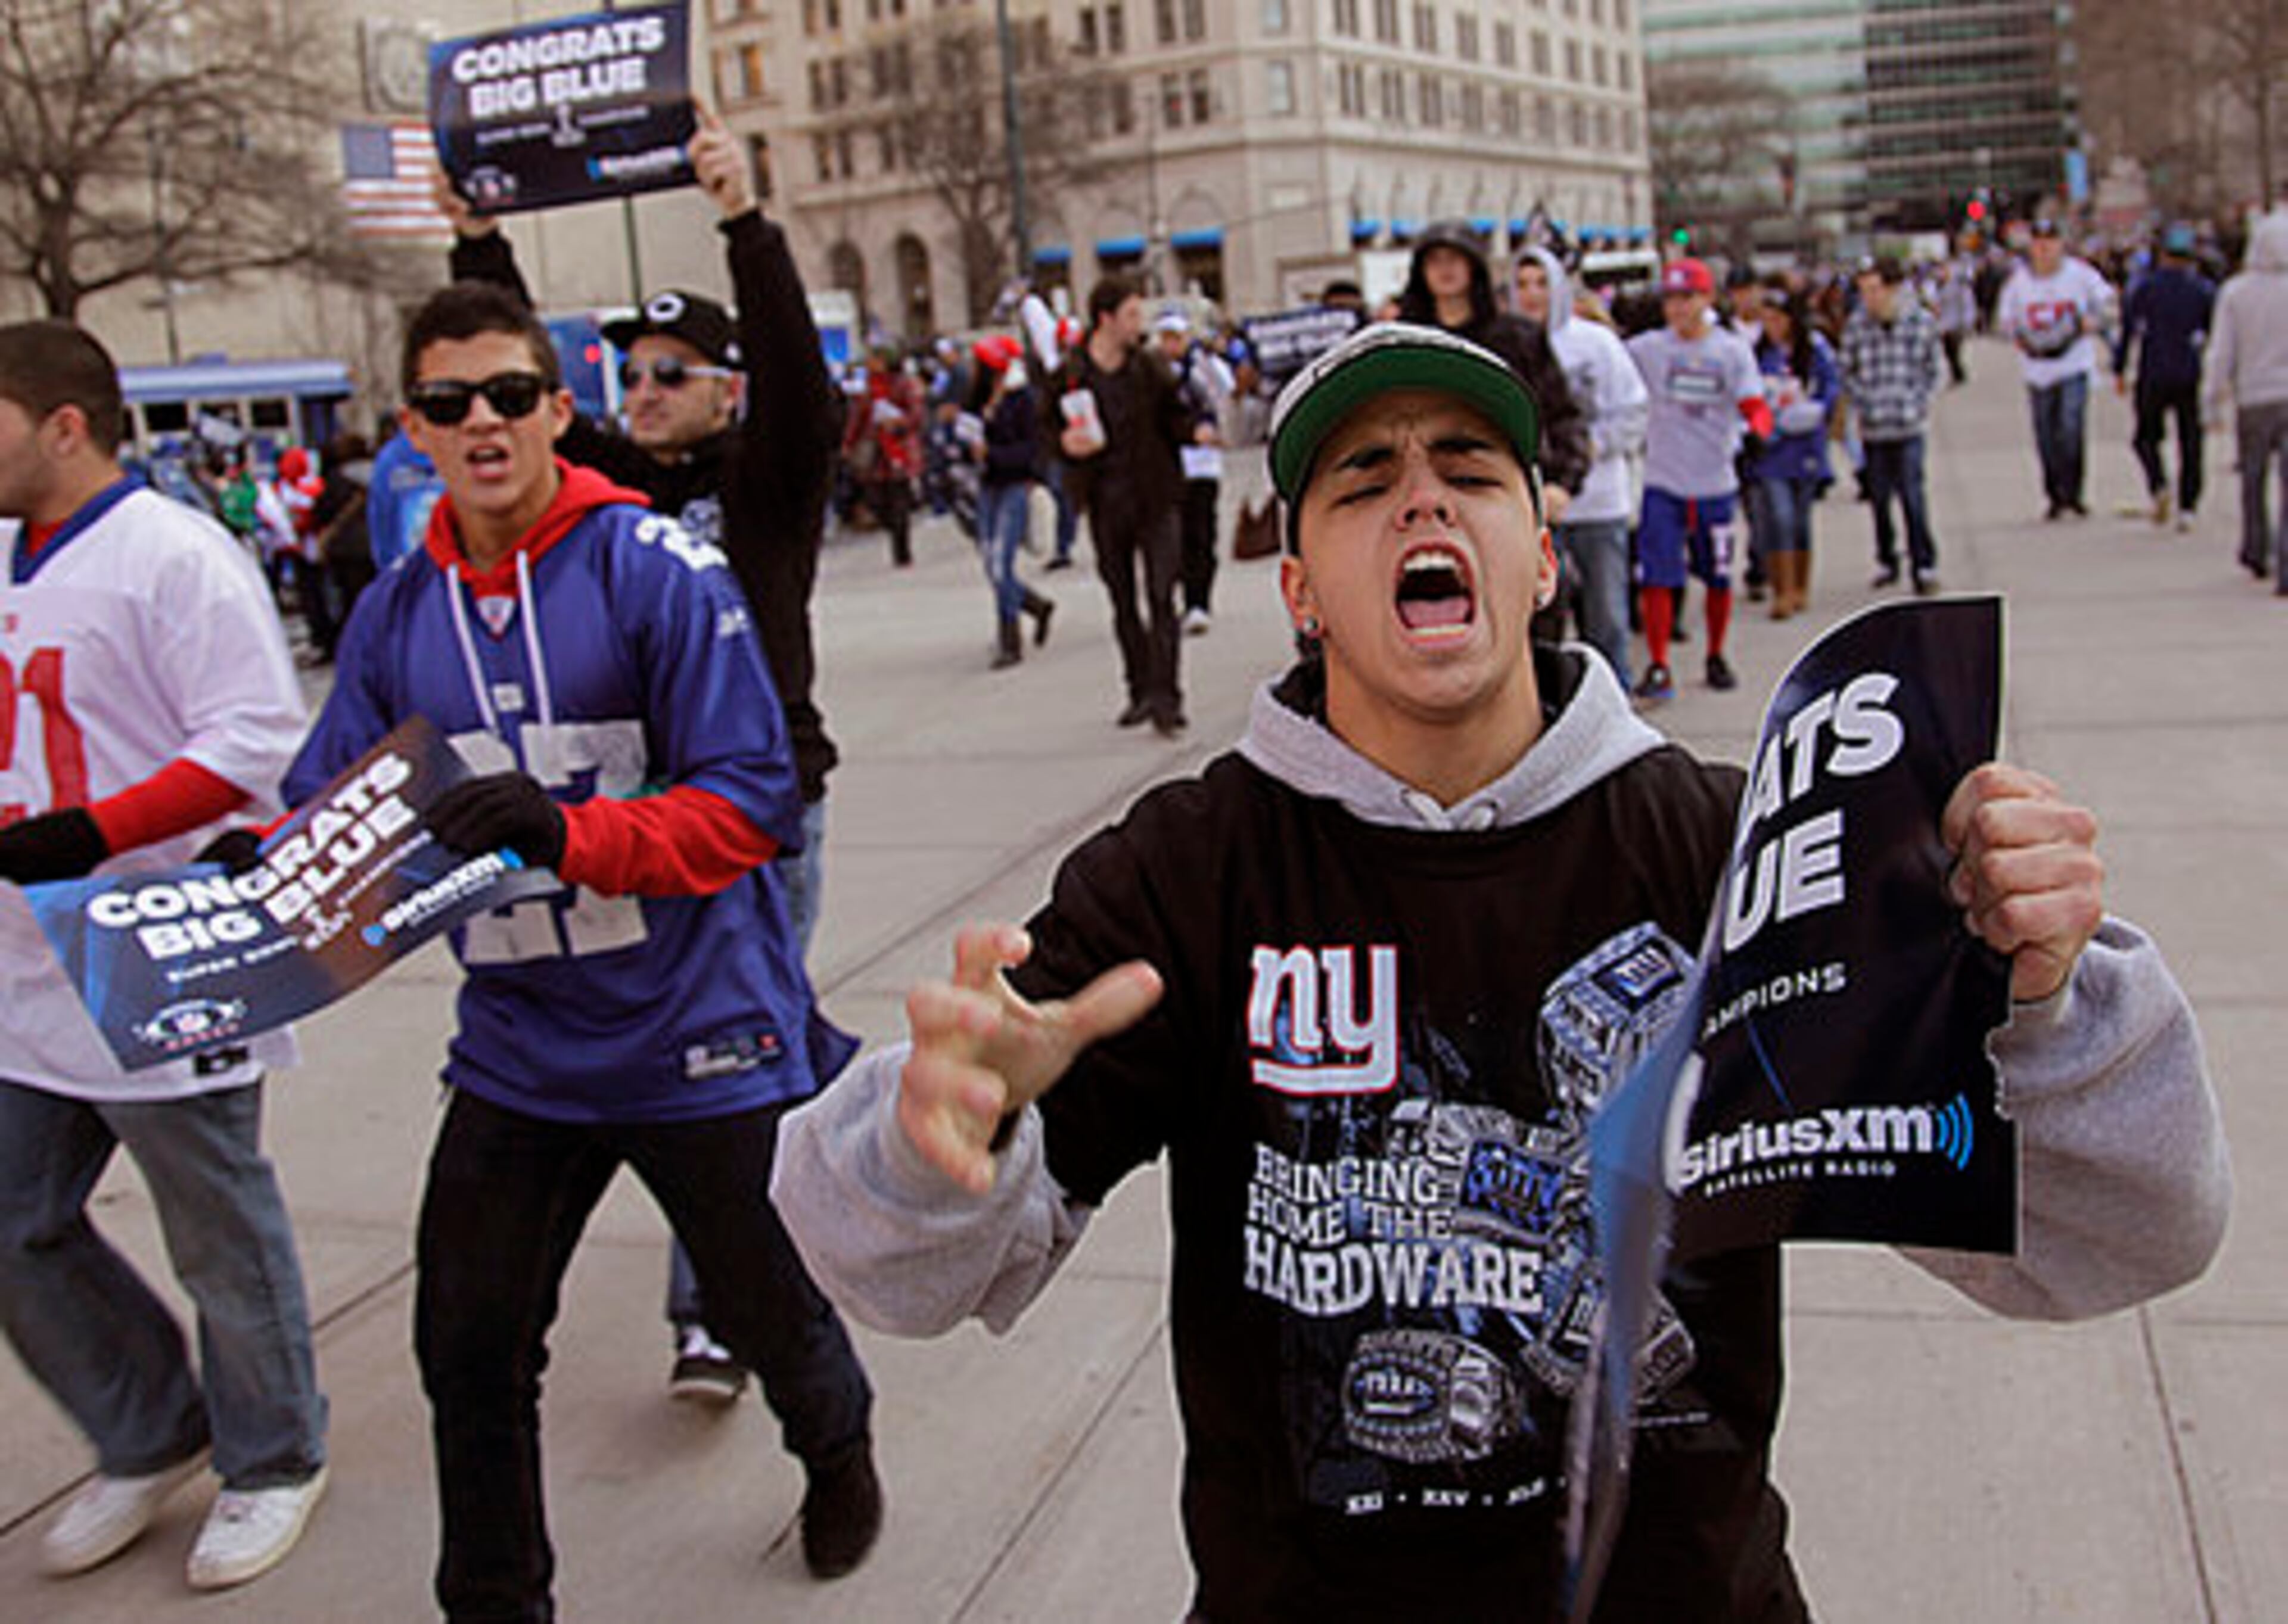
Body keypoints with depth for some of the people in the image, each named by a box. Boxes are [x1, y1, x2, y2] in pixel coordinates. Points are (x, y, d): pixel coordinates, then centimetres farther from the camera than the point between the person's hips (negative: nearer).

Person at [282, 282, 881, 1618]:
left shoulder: (658, 567, -14)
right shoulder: (396, 614, 2)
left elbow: (754, 803, -19)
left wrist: (572, 833, -33)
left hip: (702, 1038, -3)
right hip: (517, 1053, 4)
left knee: (770, 1314, 17)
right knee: (471, 1353, 8)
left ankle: (838, 1450, 52)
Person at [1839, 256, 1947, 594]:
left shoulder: (1922, 321, -3)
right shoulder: (1856, 325, -4)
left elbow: (1931, 370, 9)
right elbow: (1847, 373, 6)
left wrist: (1920, 404, -1)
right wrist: (1863, 406, -3)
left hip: (1909, 426, -1)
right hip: (1872, 427, 1)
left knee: (1913, 497, -7)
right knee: (1879, 498, 9)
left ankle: (1925, 565, 0)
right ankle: (1886, 562, 24)